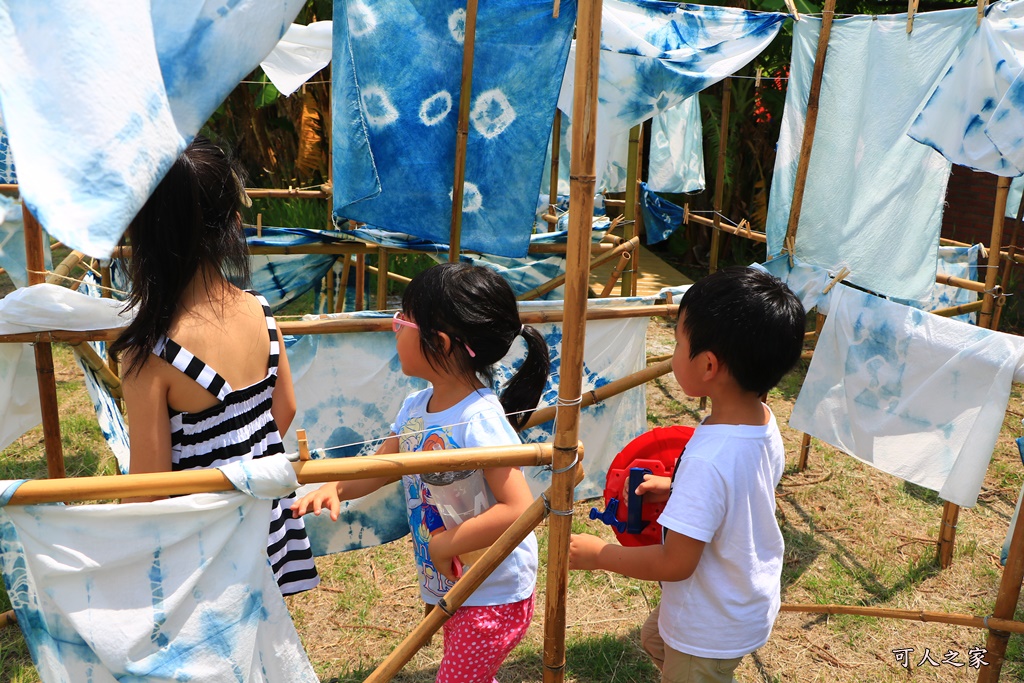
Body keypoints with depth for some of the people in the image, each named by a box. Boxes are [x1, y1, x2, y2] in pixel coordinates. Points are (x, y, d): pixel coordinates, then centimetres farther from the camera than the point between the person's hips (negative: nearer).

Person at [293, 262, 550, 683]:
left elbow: (519, 509, -32)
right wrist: (333, 487, -11)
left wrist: (446, 544, -25)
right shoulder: (415, 408, -3)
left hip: (494, 596, -8)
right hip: (447, 586, 8)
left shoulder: (480, 420, -28)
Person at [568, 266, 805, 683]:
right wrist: (676, 489, 8)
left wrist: (598, 555, -19)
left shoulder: (708, 461, -39)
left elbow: (675, 563, -31)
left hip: (712, 629, -8)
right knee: (655, 638, 31)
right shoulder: (765, 422, -12)